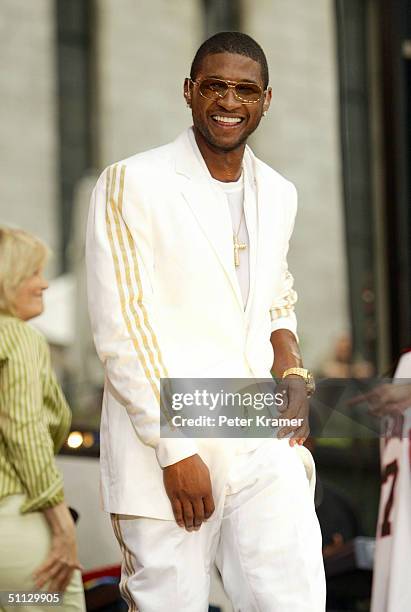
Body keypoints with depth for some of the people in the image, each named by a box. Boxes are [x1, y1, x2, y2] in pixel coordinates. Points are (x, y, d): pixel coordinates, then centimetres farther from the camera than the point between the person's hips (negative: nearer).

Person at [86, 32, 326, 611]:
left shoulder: (279, 195, 13)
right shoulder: (131, 184, -5)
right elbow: (122, 332, -10)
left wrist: (293, 374, 6)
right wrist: (176, 451, -14)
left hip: (263, 445, 5)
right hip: (163, 455, -4)